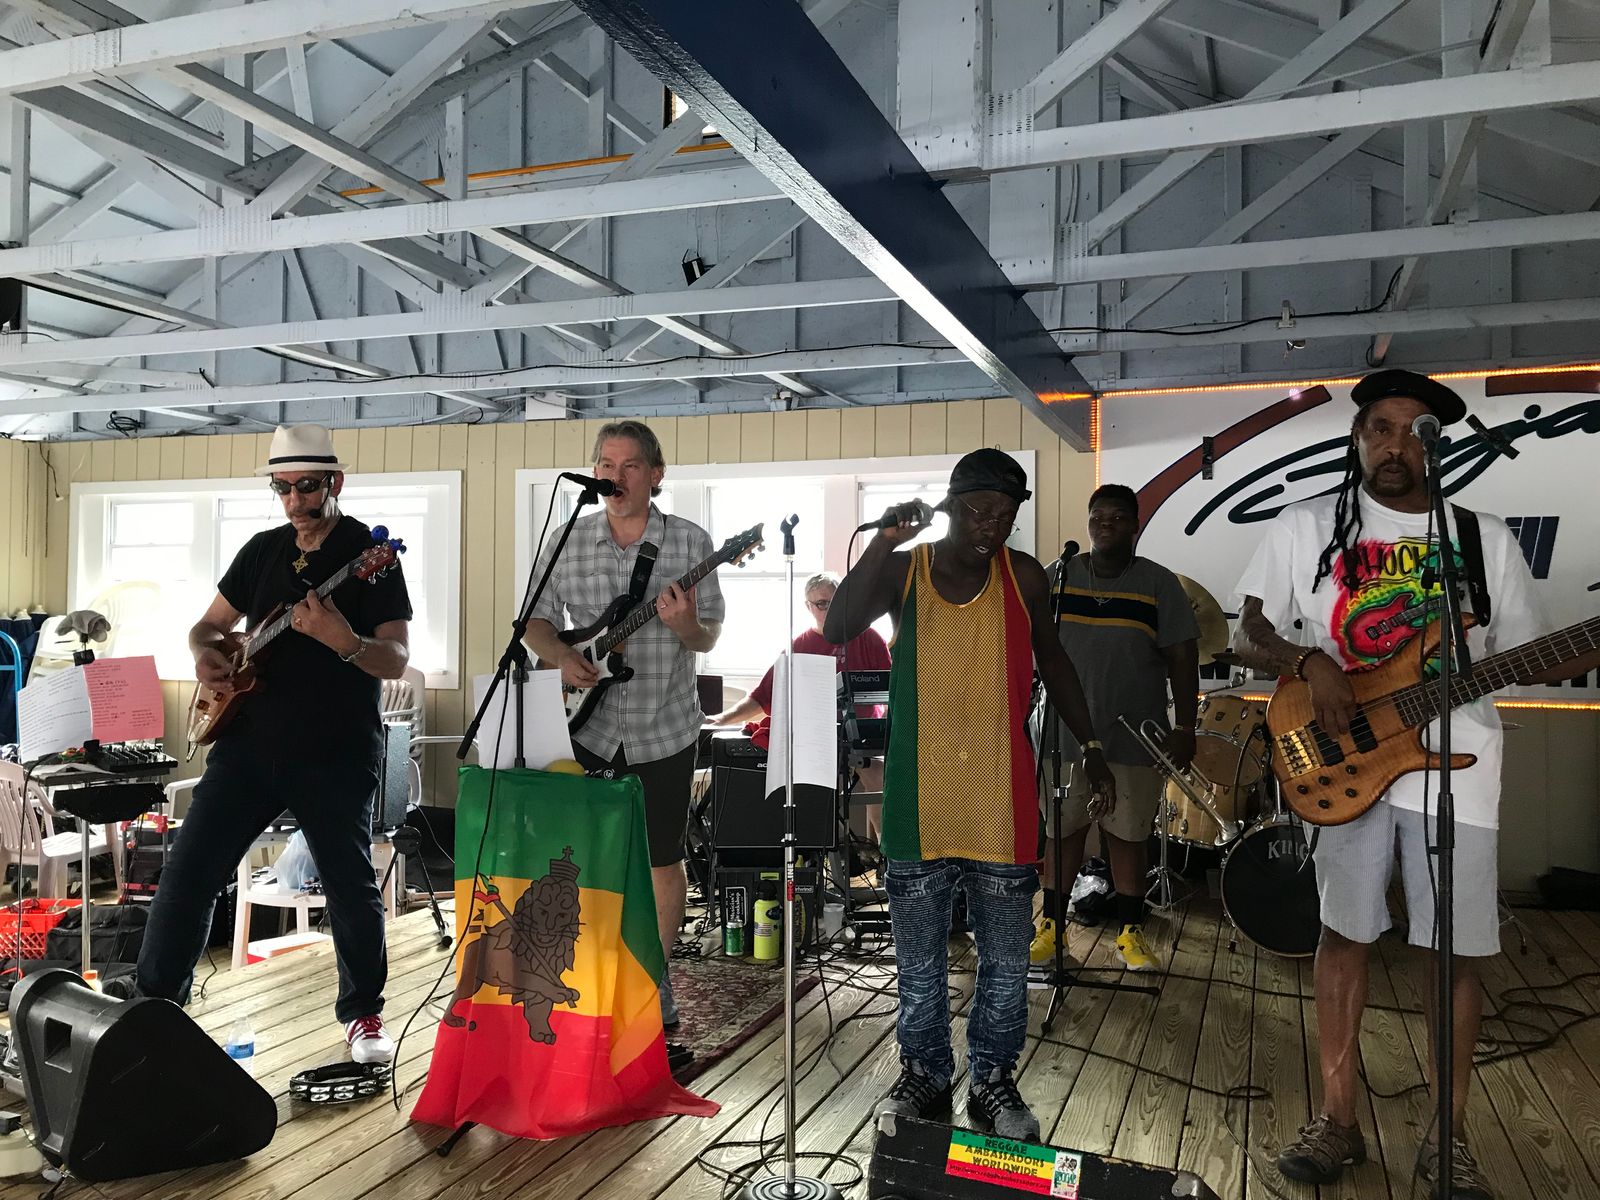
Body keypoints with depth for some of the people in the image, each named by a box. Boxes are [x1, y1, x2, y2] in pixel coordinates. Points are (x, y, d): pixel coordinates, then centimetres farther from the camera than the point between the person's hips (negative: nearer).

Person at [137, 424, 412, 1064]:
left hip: (336, 755, -4)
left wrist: (343, 641, -33)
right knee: (188, 872, 3)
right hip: (249, 741, 5)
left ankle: (362, 1013, 22)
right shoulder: (262, 549, 10)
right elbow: (211, 621, 20)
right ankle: (155, 1005, 19)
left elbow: (397, 660, -13)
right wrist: (205, 653, -3)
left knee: (351, 887, 2)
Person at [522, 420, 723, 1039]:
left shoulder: (691, 541, -4)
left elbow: (710, 638, 0)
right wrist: (562, 657, -12)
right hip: (588, 727, 1)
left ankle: (654, 983, 29)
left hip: (664, 729, -1)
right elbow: (536, 620, 8)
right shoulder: (567, 542, 0)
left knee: (663, 860, 9)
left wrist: (684, 625, -22)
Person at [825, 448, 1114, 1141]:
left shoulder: (1024, 578, 0)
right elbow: (835, 630, -20)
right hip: (918, 802, -1)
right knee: (918, 960, 13)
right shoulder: (902, 570, -4)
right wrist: (883, 541, -24)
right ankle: (925, 1076, 31)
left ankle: (993, 1082, 29)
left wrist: (1090, 748, 13)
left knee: (1005, 959, 11)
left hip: (1002, 802, 1)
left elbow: (1052, 660, 14)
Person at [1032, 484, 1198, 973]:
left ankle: (1131, 932, 21)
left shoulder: (1159, 584, -1)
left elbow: (1182, 657, -3)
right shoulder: (1056, 578, 4)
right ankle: (1051, 925, 21)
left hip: (1135, 738, -1)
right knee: (1062, 831, 10)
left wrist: (1185, 727, -8)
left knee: (1128, 835, 9)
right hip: (1064, 734, 1)